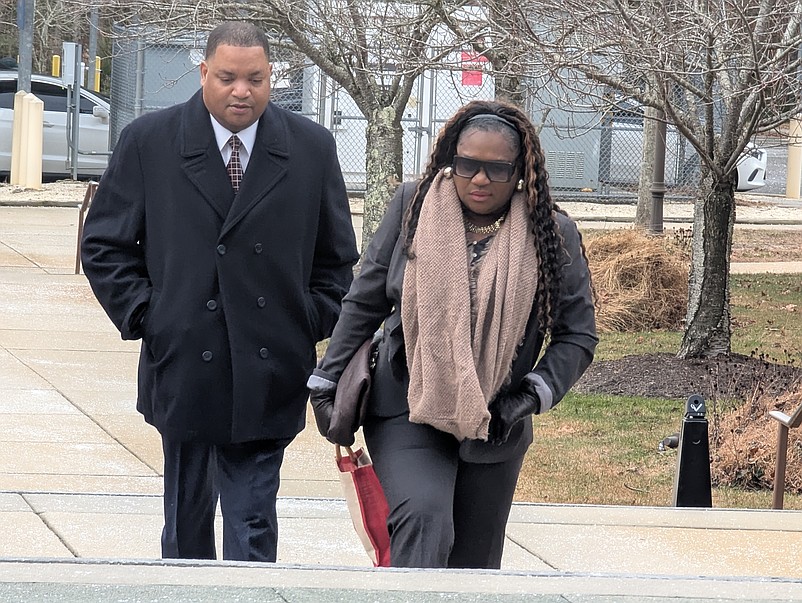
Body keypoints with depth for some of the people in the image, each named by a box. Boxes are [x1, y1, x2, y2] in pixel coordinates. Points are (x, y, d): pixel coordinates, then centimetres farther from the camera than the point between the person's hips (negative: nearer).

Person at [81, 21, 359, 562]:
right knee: (187, 518, 11)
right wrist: (144, 315, -3)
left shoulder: (312, 148, 5)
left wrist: (315, 324, 2)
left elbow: (337, 255, 13)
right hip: (183, 366, 0)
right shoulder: (149, 142, 2)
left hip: (268, 375, 0)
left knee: (253, 523, -5)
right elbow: (104, 244, 6)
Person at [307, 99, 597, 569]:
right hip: (407, 415, -2)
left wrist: (533, 395, -11)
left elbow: (578, 335, 3)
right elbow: (365, 302, 6)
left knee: (475, 562, 9)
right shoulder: (414, 205, -2)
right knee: (422, 521, -27)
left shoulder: (552, 234, -2)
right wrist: (327, 383, 3)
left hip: (495, 426, 2)